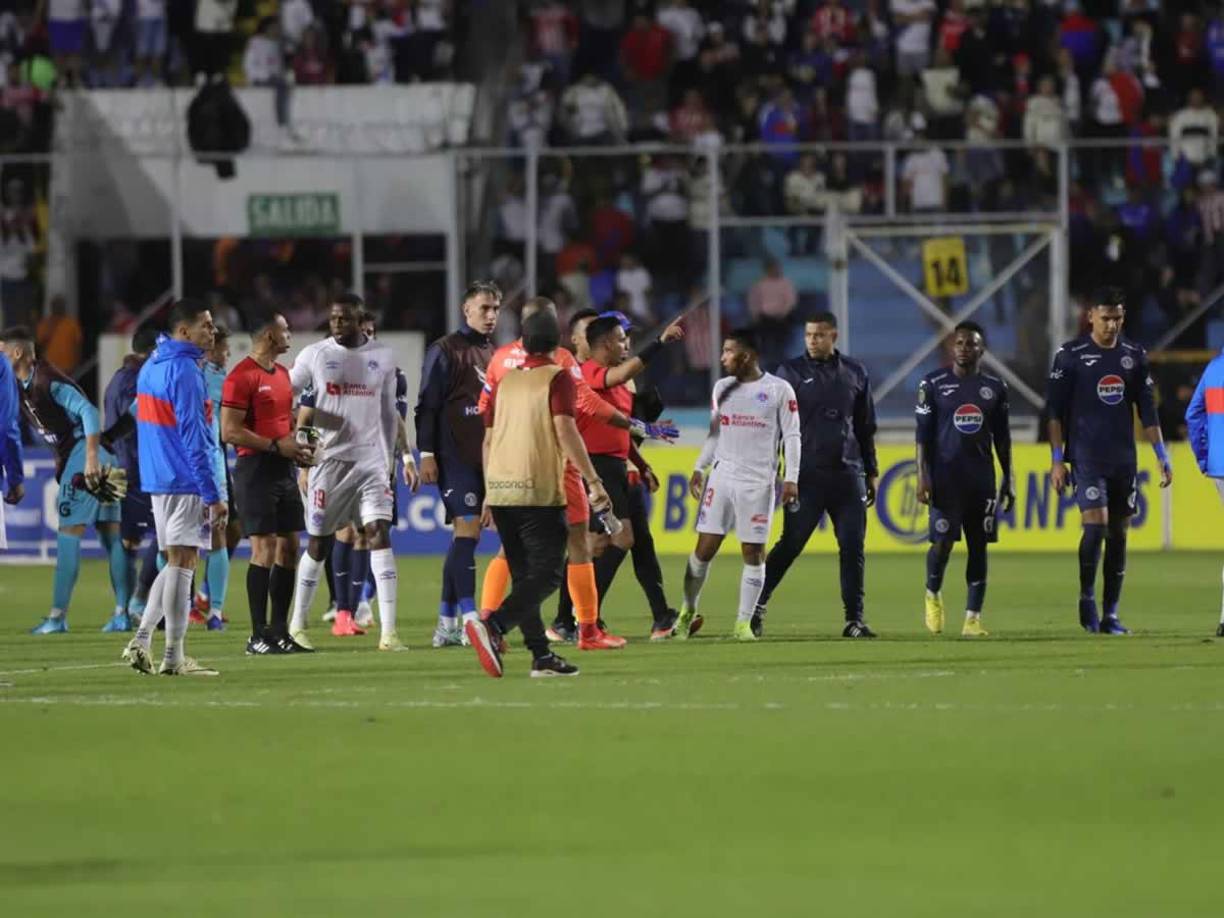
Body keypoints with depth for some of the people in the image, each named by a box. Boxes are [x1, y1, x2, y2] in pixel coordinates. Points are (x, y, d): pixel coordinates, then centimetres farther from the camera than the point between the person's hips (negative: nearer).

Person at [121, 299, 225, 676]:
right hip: (186, 482, -9)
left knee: (175, 564, 16)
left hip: (159, 479, 9)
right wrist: (213, 496, -17)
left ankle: (141, 642, 10)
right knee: (182, 564, -5)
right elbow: (193, 437, -18)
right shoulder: (185, 372, -15)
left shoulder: (151, 366, 14)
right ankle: (174, 657, -3)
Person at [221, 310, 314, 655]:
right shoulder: (242, 376, -12)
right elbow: (230, 432, -17)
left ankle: (280, 631, 14)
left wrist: (297, 446, 8)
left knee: (289, 548, 7)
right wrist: (276, 446, -17)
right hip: (256, 468, -9)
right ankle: (259, 636, -7)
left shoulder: (282, 374, 16)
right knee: (264, 549, -10)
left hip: (283, 470, 9)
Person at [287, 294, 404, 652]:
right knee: (319, 543, 4)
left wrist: (389, 457, 13)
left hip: (371, 460, 1)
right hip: (329, 458, -1)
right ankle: (297, 625, 20)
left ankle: (388, 632, -15)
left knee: (380, 534, -11)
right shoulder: (315, 355, 0)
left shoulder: (383, 357, 7)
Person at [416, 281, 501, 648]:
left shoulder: (495, 355, 18)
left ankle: (447, 624, 11)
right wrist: (426, 454, -13)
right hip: (455, 458, -7)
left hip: (487, 459, 7)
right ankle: (469, 619, -20)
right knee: (467, 530, -15)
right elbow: (427, 405, -7)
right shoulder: (446, 350, -4)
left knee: (465, 535, 7)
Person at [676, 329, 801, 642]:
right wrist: (700, 468, 11)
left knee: (753, 553, -2)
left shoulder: (779, 390, -2)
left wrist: (791, 478, -8)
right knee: (704, 547, 0)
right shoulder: (722, 388, 12)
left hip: (758, 481, -4)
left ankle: (744, 623, 5)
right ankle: (688, 612, 12)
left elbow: (791, 436, -1)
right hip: (722, 476, 4)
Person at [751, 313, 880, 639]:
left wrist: (871, 474, 16)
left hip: (848, 475, 3)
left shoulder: (854, 373, 12)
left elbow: (866, 428, 18)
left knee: (853, 547, 0)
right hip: (807, 475, -3)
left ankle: (854, 618, 5)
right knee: (790, 544, -3)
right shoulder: (791, 372, 2)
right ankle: (757, 605, 7)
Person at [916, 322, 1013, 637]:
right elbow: (923, 435, 0)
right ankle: (933, 594, 20)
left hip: (982, 478, 3)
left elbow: (1002, 438, 13)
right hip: (945, 476, -3)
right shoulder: (934, 384, 0)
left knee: (979, 546, 1)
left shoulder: (995, 387, 7)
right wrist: (922, 477, -7)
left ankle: (973, 617, 5)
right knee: (943, 541, -9)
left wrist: (1008, 479, 10)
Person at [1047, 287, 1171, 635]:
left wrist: (1162, 455, 8)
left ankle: (1110, 615, 9)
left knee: (1119, 534, 4)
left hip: (1123, 460, 4)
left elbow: (1147, 410, 13)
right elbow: (1055, 410, -1)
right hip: (1086, 458, -4)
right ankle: (1087, 597, 2)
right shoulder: (1071, 355, -2)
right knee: (1095, 525, -17)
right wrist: (1057, 459, -7)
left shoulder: (1134, 356, 9)